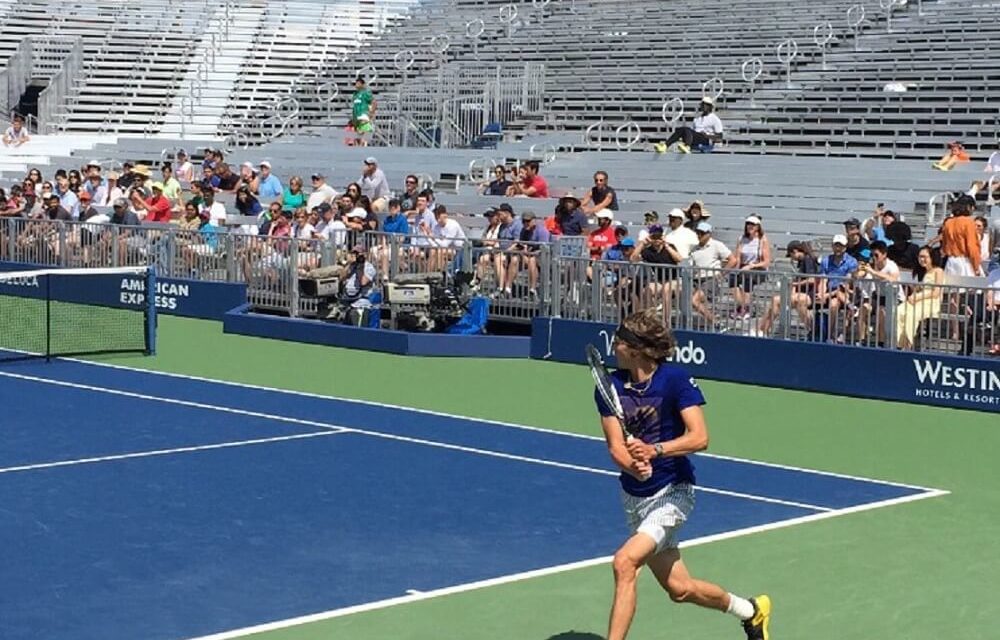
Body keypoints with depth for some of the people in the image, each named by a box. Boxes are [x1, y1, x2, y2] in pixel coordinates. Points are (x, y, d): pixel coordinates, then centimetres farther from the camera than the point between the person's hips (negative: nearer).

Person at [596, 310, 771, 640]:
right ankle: (750, 610, 40)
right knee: (678, 589, 14)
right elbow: (616, 448, -10)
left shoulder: (675, 379, -16)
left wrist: (654, 450, -37)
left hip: (672, 492, -6)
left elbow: (699, 438, -23)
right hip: (635, 497, 6)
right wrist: (635, 466, -32)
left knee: (624, 562, -26)